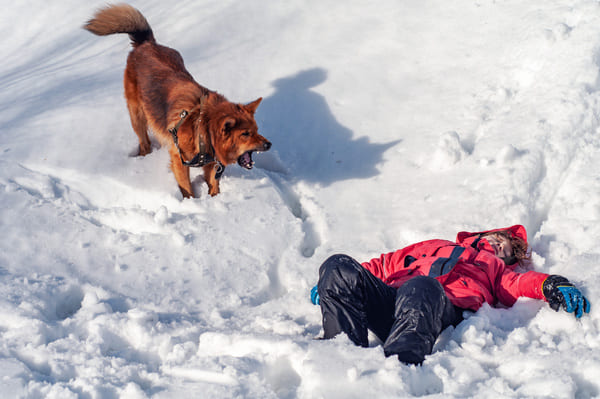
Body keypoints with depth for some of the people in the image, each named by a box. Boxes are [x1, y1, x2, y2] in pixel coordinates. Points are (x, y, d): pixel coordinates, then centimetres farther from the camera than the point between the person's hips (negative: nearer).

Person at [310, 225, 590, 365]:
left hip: (446, 309, -3)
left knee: (421, 288, -40)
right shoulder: (435, 246, 45)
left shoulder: (496, 268, 38)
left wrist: (552, 287, -6)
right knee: (338, 268, -25)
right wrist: (333, 285, 27)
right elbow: (390, 263, 39)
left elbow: (518, 284, 17)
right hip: (391, 297, 3)